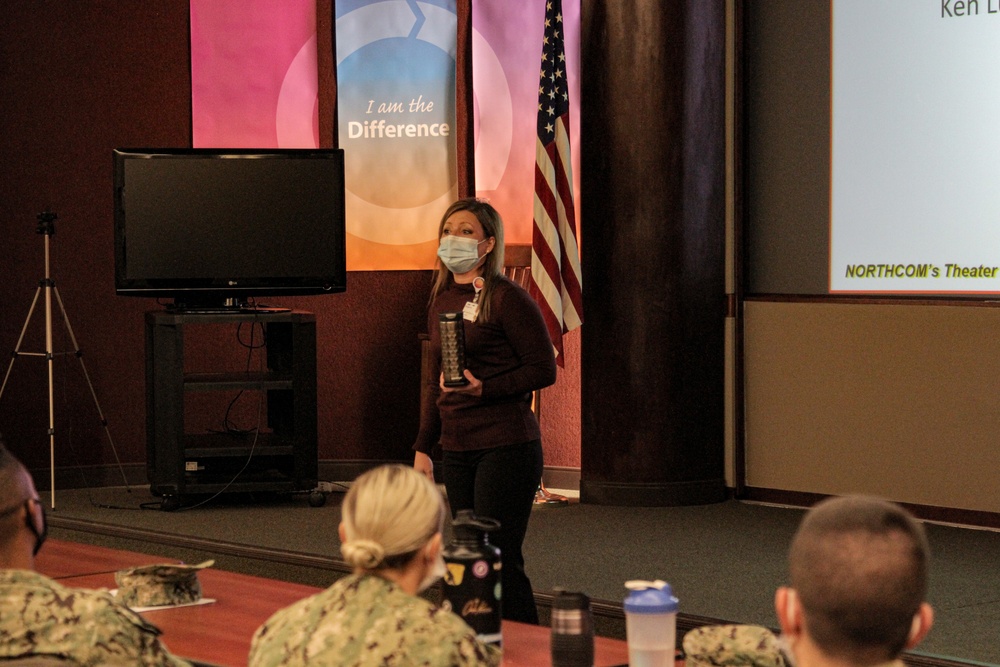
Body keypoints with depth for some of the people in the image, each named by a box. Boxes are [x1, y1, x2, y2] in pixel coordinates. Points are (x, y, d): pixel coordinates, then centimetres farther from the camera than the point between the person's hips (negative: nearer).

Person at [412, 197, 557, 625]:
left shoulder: (506, 298, -9)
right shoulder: (442, 301, 14)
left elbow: (543, 370, -10)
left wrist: (484, 388, -20)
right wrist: (422, 447, 18)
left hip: (505, 445, -7)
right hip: (457, 449, 8)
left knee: (500, 561, -7)